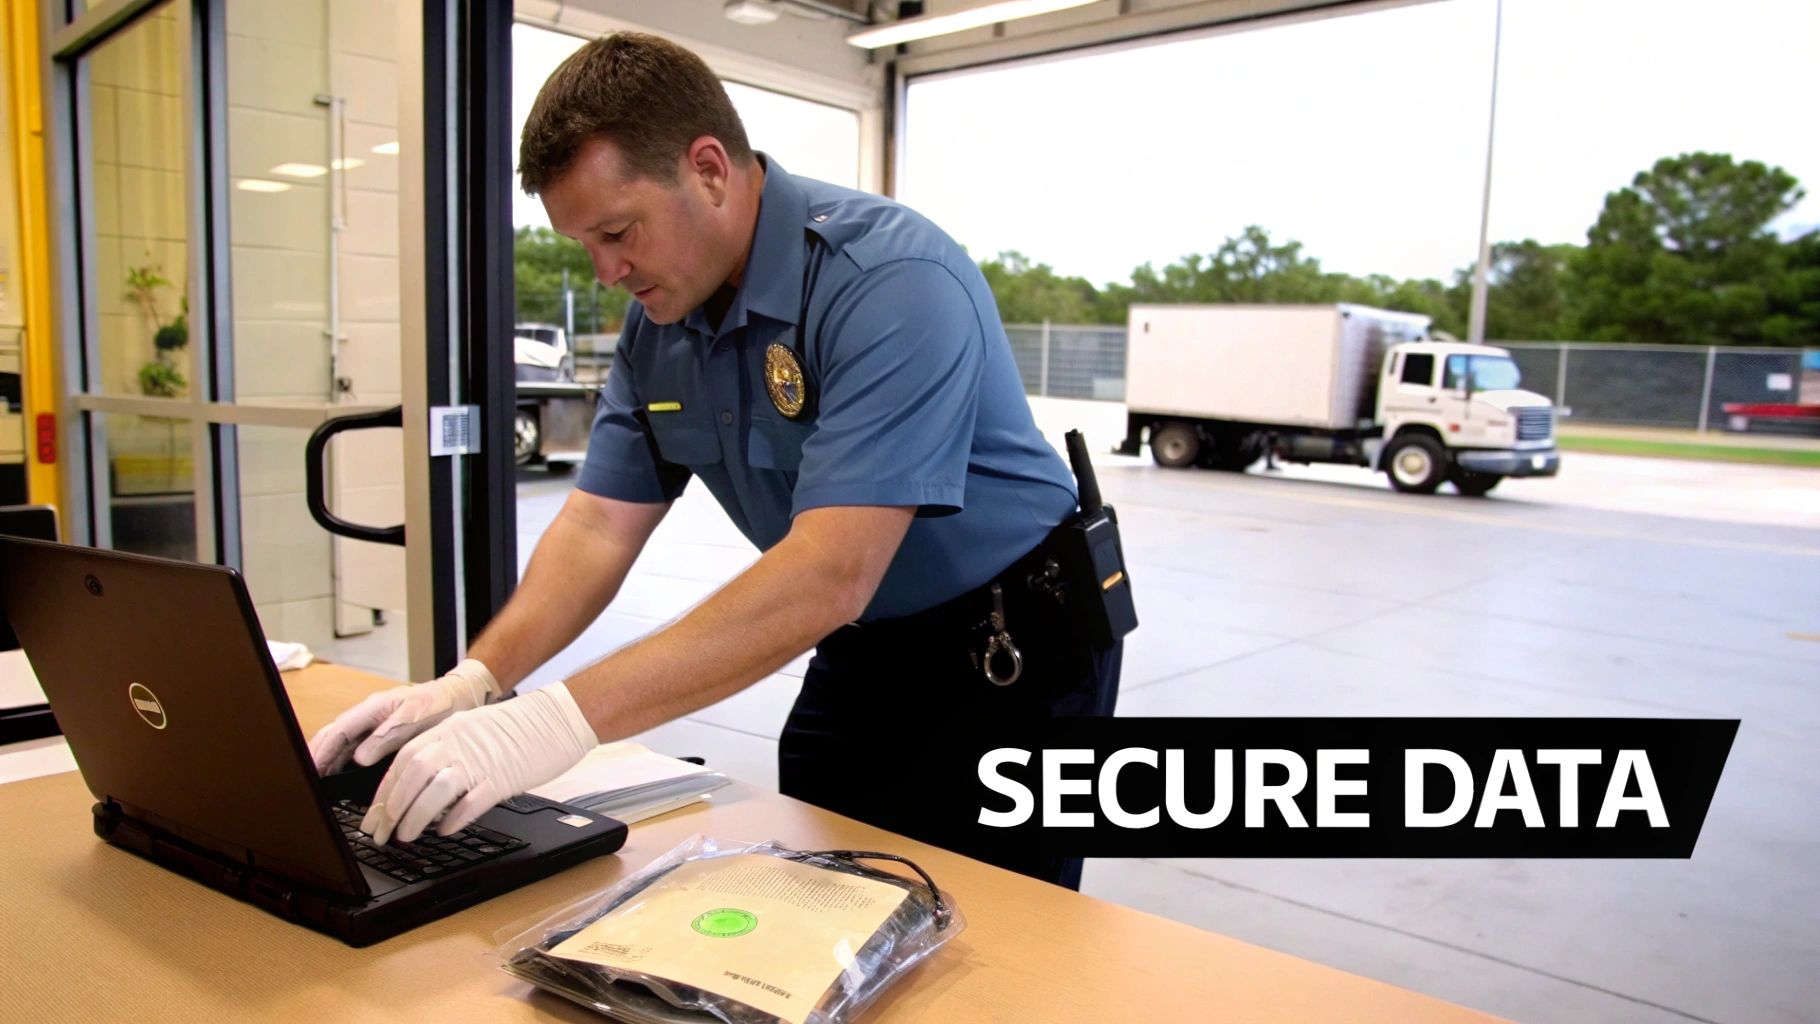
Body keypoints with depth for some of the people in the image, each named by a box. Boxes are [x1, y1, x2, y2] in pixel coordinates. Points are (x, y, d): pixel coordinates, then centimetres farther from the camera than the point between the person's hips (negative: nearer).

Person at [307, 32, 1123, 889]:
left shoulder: (893, 281, -28)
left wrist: (565, 718, -40)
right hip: (864, 651, 7)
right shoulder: (659, 320, -2)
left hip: (1011, 655, -6)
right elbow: (601, 523, -2)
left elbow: (830, 576, -36)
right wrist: (472, 682, -17)